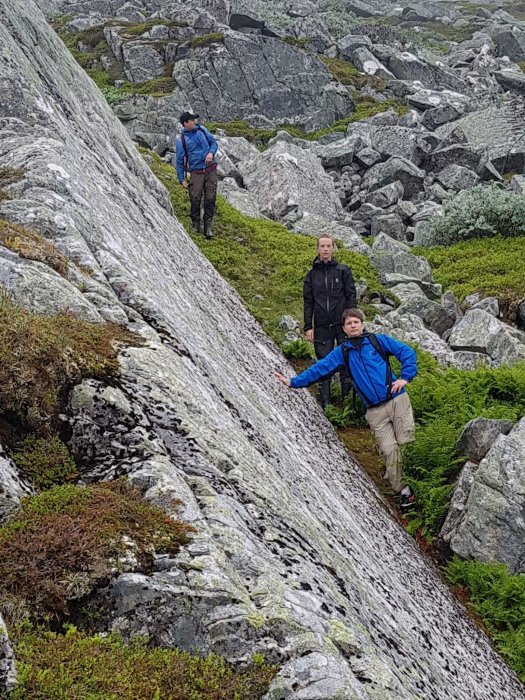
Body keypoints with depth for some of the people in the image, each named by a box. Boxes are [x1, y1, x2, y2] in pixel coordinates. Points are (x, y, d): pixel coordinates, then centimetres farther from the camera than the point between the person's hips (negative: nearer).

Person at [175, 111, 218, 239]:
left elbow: (213, 142, 15)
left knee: (210, 199, -3)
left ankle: (208, 226, 4)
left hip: (211, 170, 3)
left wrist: (211, 153, -7)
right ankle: (195, 224, 10)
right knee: (195, 199, -9)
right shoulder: (181, 140, -4)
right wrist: (182, 179, -3)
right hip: (196, 172, -3)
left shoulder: (202, 130, 6)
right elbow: (180, 160, 0)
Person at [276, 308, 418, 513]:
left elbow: (407, 352, 5)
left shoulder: (378, 340, 7)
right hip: (375, 410, 2)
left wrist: (405, 377, -7)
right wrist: (293, 382, 4)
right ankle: (403, 492, -2)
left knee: (407, 443, -8)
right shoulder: (342, 352, 12)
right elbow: (320, 369, 10)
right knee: (390, 450, -7)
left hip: (397, 399, -1)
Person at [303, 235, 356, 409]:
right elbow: (308, 303, 10)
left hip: (342, 325, -2)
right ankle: (325, 403, 8)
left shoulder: (343, 271, 3)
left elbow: (351, 296, 1)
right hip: (321, 327, 2)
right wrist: (308, 327, 4)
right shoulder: (312, 275, 9)